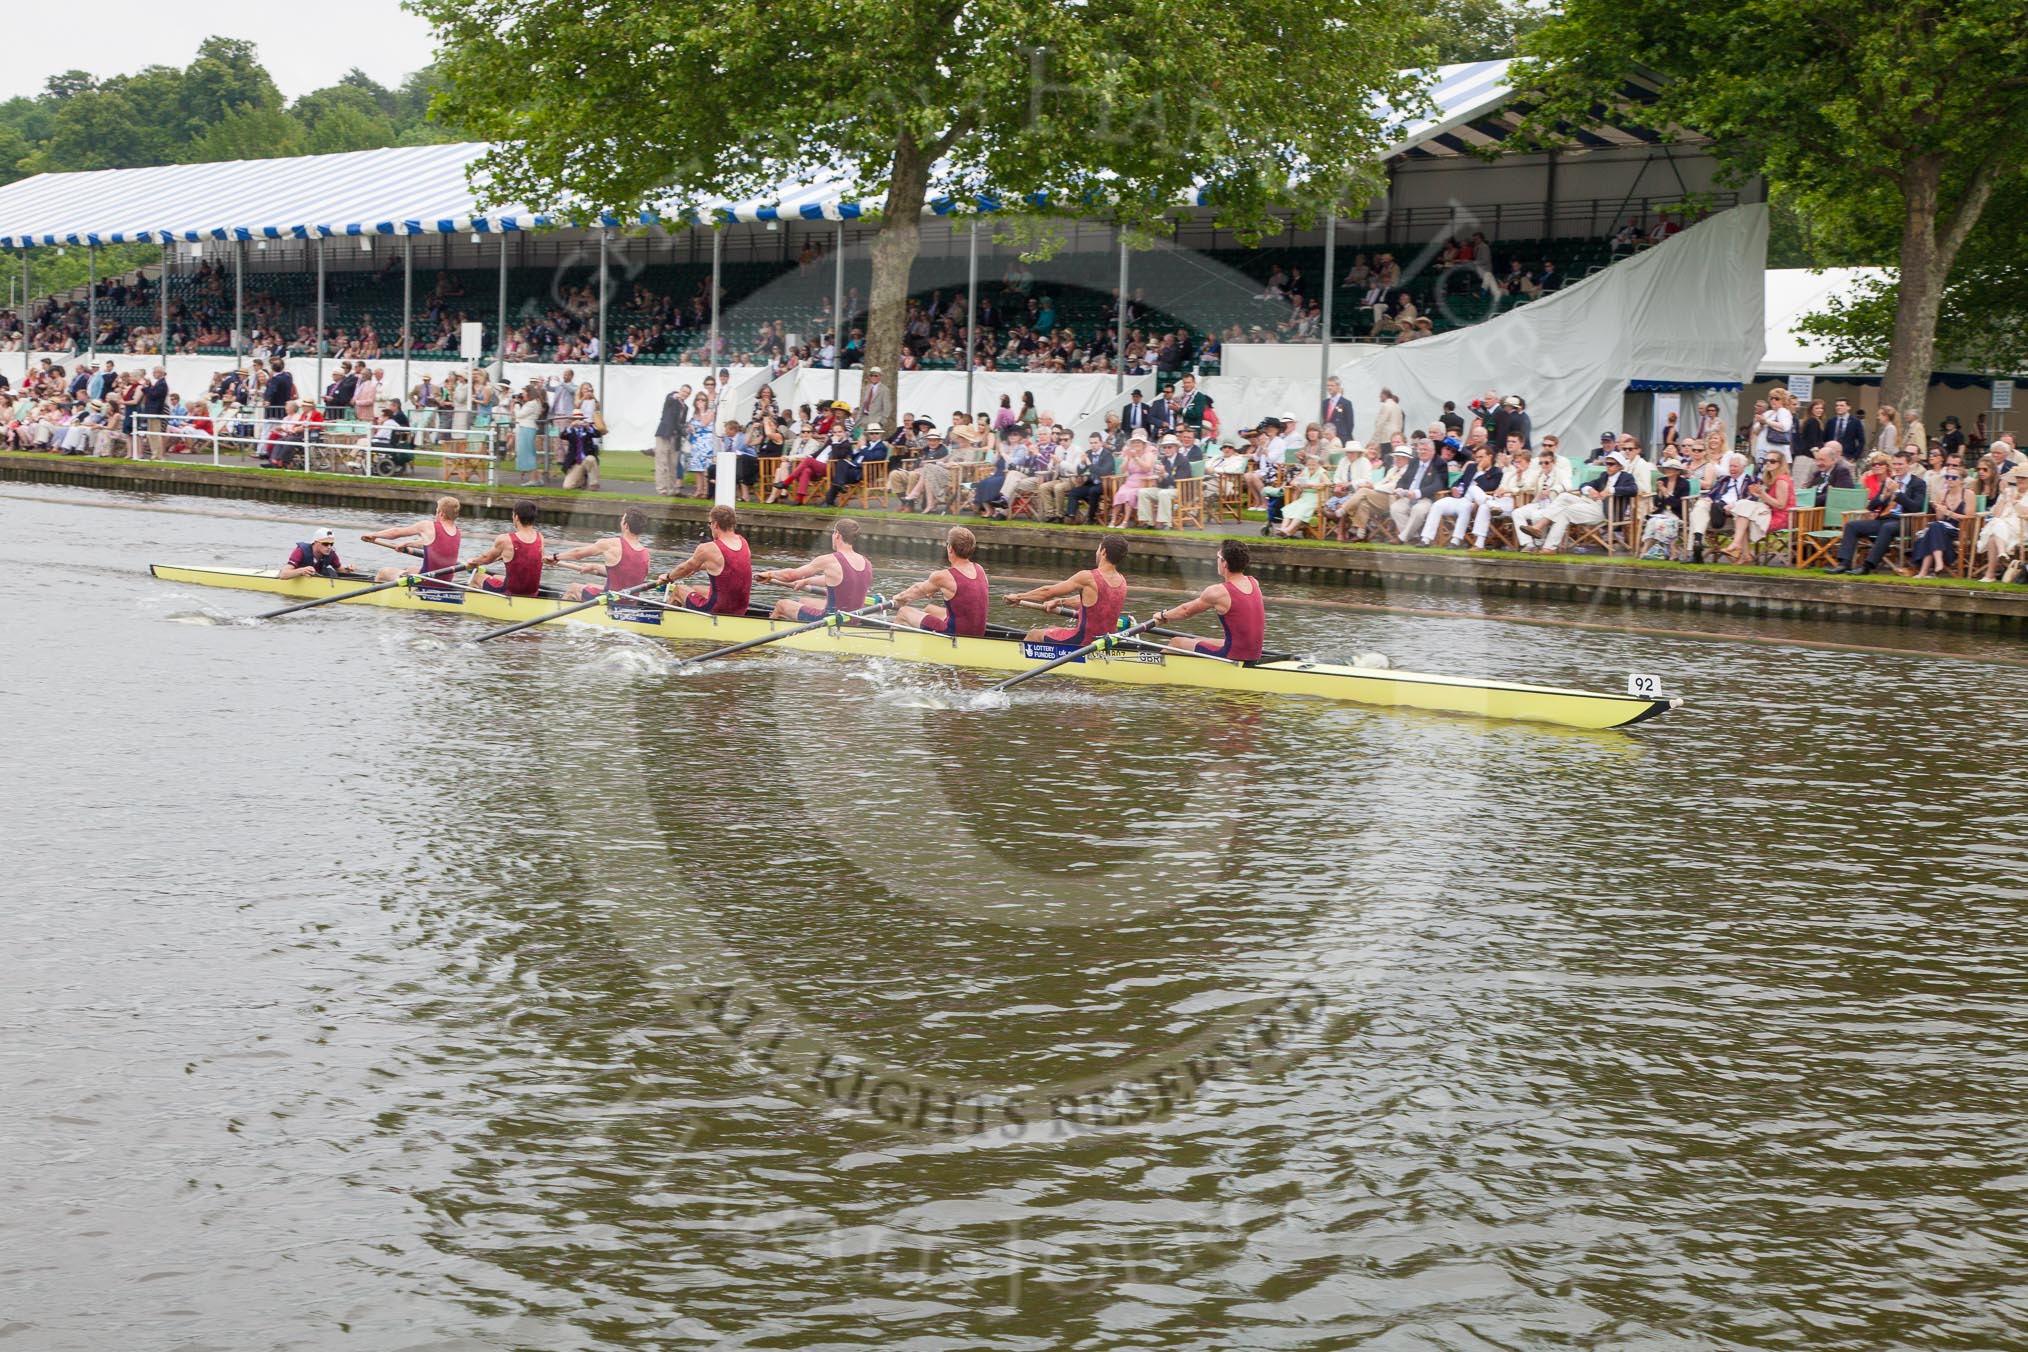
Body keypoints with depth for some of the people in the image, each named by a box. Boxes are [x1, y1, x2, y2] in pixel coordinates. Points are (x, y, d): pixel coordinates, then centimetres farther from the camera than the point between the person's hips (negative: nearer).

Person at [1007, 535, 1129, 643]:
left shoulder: (1087, 578, -21)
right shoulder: (1122, 581, -1)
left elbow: (1048, 592, -11)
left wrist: (1018, 597, 4)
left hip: (1083, 642, -7)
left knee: (1033, 635, 17)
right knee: (1049, 629, 29)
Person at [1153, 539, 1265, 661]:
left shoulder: (1218, 592, -17)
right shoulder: (1253, 583, 3)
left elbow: (1186, 611, -1)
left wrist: (1163, 615, 18)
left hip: (1232, 656, -7)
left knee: (1176, 643, 15)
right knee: (1198, 642, 31)